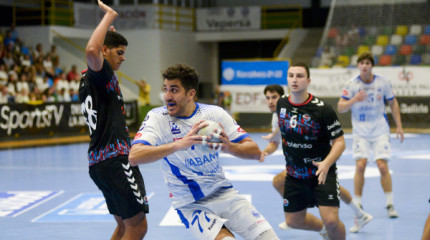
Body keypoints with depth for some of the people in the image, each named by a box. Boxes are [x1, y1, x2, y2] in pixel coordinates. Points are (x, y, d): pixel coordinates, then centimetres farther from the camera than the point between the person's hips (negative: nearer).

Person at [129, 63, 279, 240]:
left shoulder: (215, 113, -3)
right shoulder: (157, 118, -9)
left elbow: (255, 151, -4)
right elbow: (134, 157, -26)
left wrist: (230, 147, -27)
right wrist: (179, 144, -39)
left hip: (223, 193, 3)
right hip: (190, 204, -3)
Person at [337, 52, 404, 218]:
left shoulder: (383, 82, -3)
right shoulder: (351, 84, -5)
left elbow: (393, 103, 10)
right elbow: (340, 108, -5)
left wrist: (399, 126, 6)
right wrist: (354, 100, -24)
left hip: (380, 131, 0)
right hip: (360, 132, 0)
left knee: (382, 166, -8)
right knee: (360, 165, -12)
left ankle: (390, 204, 4)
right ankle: (358, 205, -1)